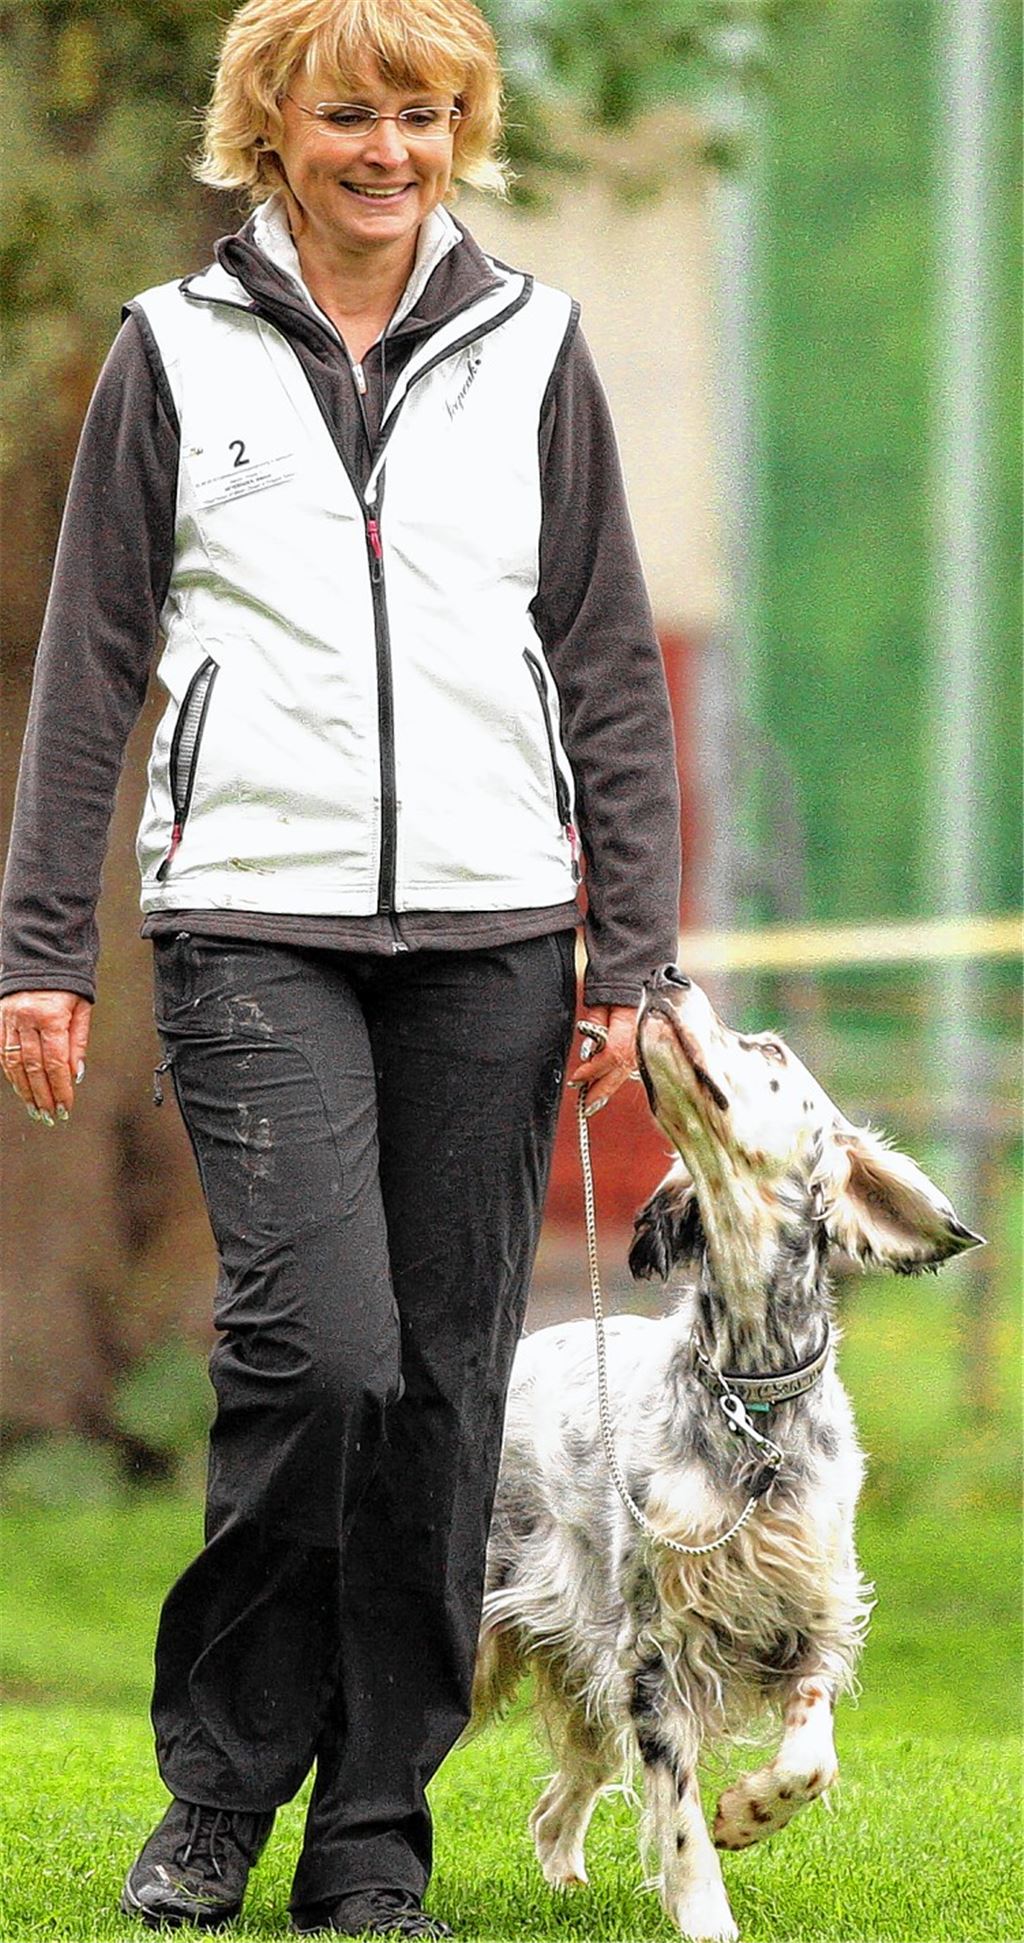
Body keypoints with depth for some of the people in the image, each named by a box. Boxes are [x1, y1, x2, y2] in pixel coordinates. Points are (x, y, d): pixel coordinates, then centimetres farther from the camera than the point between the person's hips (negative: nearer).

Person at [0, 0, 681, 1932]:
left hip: (489, 931, 2)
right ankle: (218, 1785, 1)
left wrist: (632, 950, 4)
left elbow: (609, 667, 11)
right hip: (257, 919, -2)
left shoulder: (532, 347, 9)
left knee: (444, 1376, 1)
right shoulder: (180, 353, 5)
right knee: (319, 1339, -16)